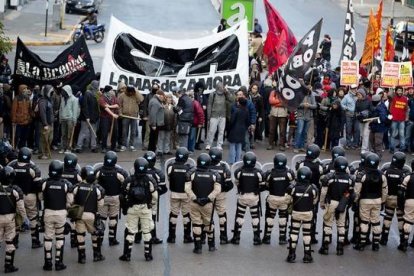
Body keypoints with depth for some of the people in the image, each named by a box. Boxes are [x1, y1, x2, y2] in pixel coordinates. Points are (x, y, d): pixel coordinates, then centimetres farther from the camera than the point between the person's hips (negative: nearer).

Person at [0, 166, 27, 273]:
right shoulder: (16, 190, -12)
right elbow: (21, 208, -8)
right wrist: (25, 218, 6)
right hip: (10, 218, 0)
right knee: (10, 242, 10)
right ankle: (9, 266, 15)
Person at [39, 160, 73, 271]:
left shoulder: (45, 183, -9)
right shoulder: (66, 184, -11)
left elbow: (41, 197, 5)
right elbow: (70, 201, -3)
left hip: (48, 212, 1)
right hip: (61, 213, 0)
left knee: (48, 237, 10)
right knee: (60, 237, 12)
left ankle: (48, 263, 13)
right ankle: (58, 263, 11)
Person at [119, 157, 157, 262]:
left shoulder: (129, 180, -7)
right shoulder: (150, 180, -8)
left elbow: (124, 196, -2)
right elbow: (154, 196, -3)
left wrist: (124, 208, 11)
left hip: (132, 209, 0)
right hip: (146, 208, 0)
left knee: (130, 231, 9)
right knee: (147, 231, 11)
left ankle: (127, 255, 11)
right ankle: (148, 254, 14)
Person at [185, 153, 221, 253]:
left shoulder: (191, 173, -7)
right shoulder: (214, 175, -4)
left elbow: (187, 189, -12)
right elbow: (217, 190, -9)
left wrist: (195, 198, -11)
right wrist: (208, 198, -10)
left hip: (194, 203, -1)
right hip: (208, 204, 1)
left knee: (196, 224, 7)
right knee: (209, 224, 18)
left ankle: (198, 247, 8)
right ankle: (211, 245, 27)